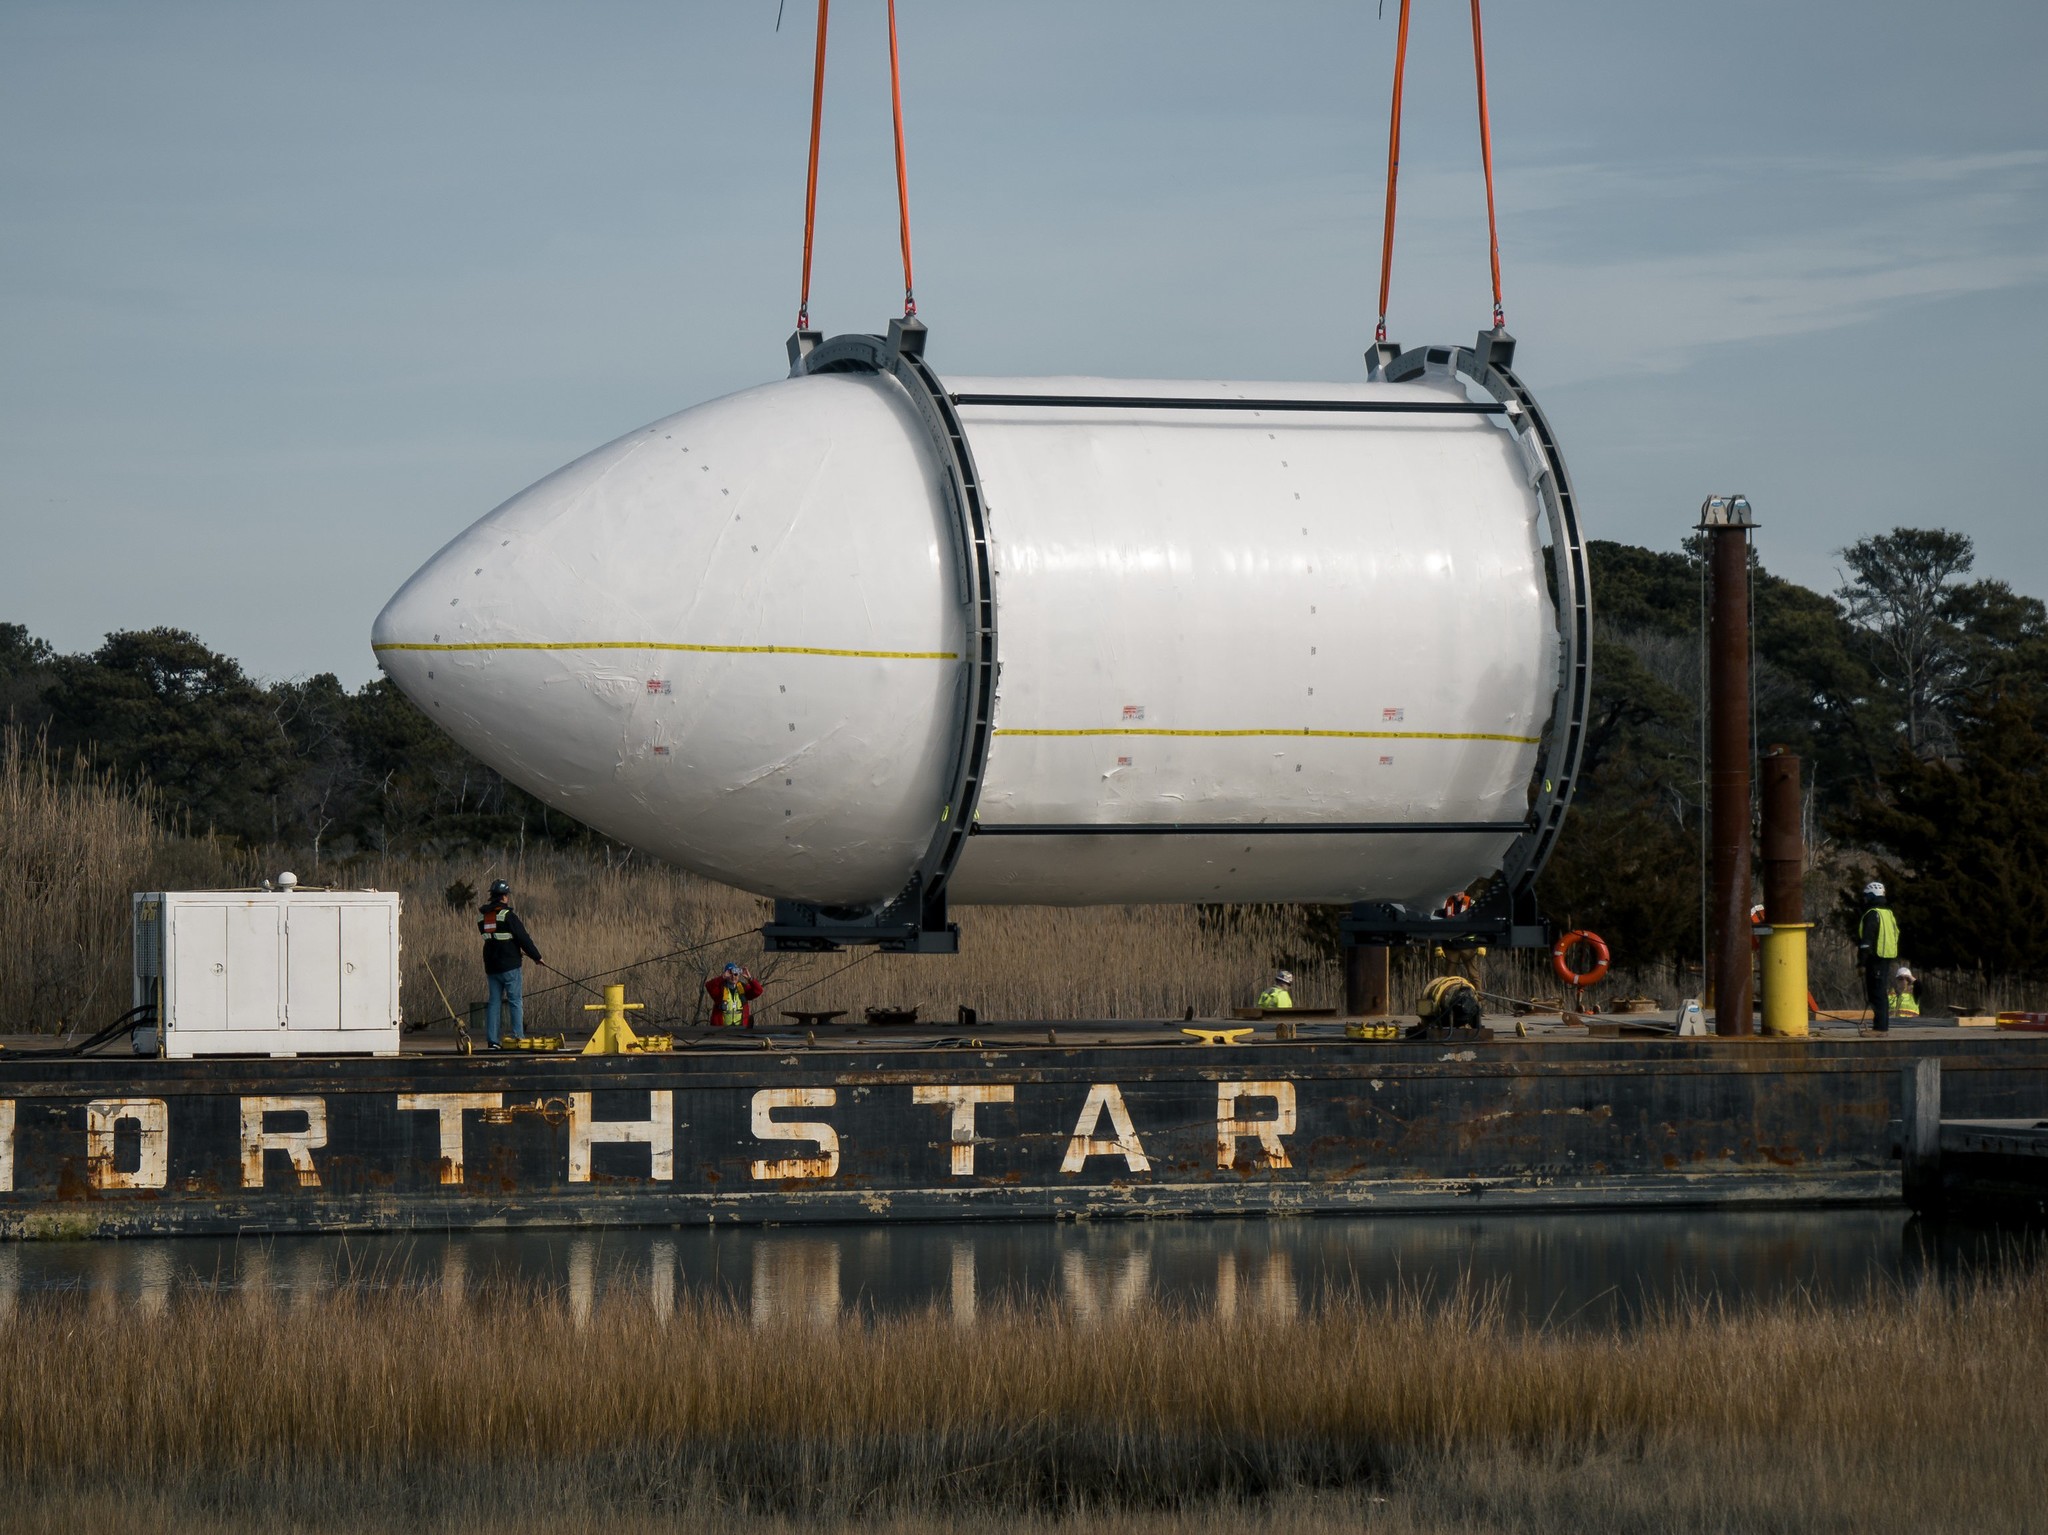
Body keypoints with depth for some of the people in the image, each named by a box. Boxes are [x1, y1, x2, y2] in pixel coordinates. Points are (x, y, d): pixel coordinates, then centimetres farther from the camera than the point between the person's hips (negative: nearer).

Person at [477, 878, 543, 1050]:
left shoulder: (482, 917, 9)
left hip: (491, 966, 6)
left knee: (494, 1002, 8)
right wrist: (536, 956, 4)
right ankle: (518, 1037, -3)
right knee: (515, 1001, 0)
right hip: (510, 966, -6)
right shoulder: (507, 915, -12)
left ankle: (492, 1039, 4)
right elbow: (523, 938, -11)